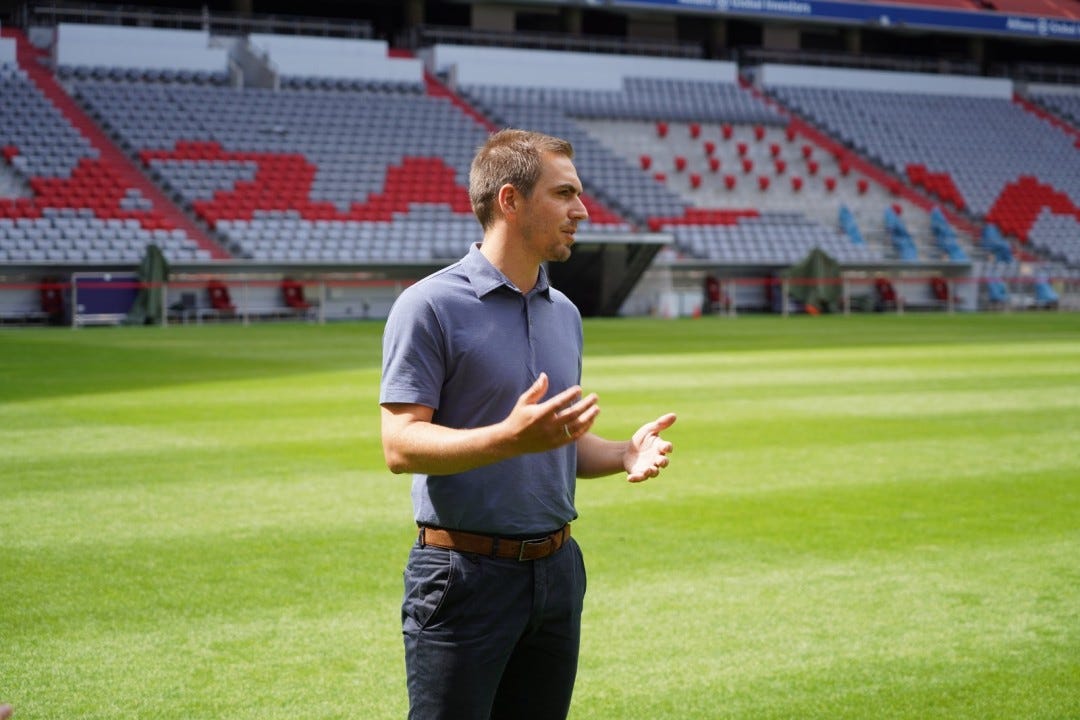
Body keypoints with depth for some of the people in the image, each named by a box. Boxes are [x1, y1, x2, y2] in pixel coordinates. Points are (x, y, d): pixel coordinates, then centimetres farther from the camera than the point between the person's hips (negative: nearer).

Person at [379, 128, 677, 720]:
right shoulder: (430, 305, -10)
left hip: (557, 571, 7)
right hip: (465, 574, -7)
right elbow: (400, 445, -16)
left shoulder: (565, 313, 14)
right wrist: (510, 437, -30)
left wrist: (626, 453, 0)